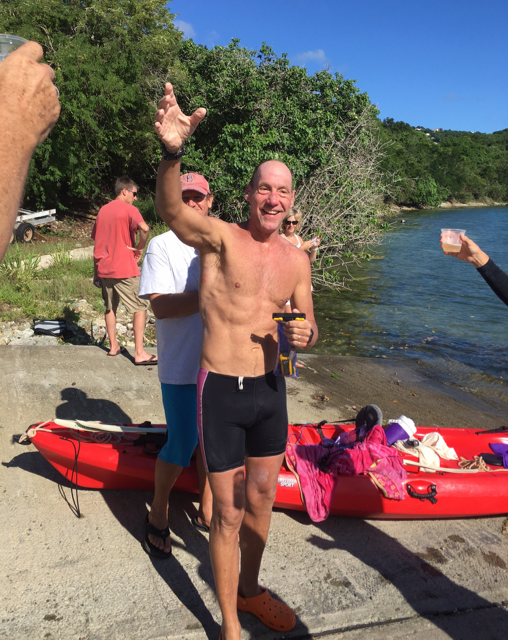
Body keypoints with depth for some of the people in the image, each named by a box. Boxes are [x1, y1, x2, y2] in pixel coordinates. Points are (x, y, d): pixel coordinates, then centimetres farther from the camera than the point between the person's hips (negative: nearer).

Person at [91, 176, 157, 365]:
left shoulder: (103, 210, 14)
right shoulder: (128, 209, -7)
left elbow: (97, 241, 16)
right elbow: (144, 228, -28)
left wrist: (96, 272, 21)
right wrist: (139, 248, -11)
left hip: (104, 269, 7)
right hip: (124, 270, -7)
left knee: (110, 307, 19)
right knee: (140, 307, 1)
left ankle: (113, 346, 26)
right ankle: (139, 353, -3)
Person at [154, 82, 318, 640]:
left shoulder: (296, 259, 6)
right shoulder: (220, 238, -10)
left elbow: (307, 325, 13)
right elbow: (170, 209, -32)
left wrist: (305, 334, -12)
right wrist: (172, 152, -51)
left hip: (270, 388, 5)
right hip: (222, 391, -5)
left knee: (261, 498, 20)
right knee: (229, 513, 5)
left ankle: (249, 590, 45)